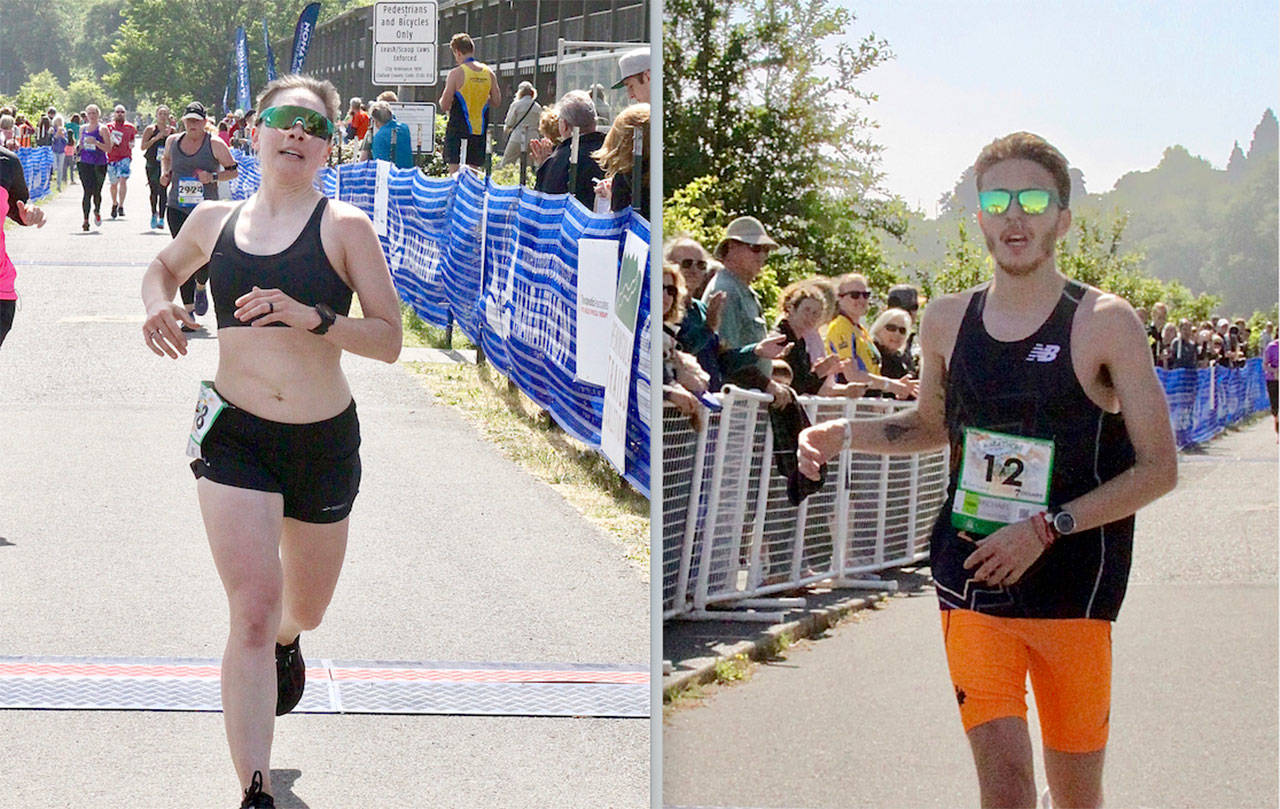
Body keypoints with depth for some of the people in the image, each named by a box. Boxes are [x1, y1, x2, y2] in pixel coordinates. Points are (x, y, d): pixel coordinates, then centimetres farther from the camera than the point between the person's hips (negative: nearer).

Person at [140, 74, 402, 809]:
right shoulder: (214, 221, 4)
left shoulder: (346, 228, -5)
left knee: (306, 609, 20)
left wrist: (312, 317, -24)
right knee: (253, 611, -15)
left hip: (325, 441, 0)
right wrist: (161, 307, 5)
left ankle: (288, 642, 60)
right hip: (235, 437, 0)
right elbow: (166, 267, 27)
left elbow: (389, 340, -9)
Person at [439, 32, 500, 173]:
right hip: (480, 129, 5)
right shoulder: (489, 73, 4)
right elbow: (496, 102, 9)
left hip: (458, 129, -5)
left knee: (454, 170, -4)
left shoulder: (456, 73, -10)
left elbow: (444, 105, -10)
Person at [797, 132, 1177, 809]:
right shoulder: (947, 321, 6)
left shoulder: (1105, 323, -7)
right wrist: (844, 435, 7)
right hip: (971, 579, 2)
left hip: (1073, 587, -2)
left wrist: (1047, 528, -15)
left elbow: (1159, 468, -7)